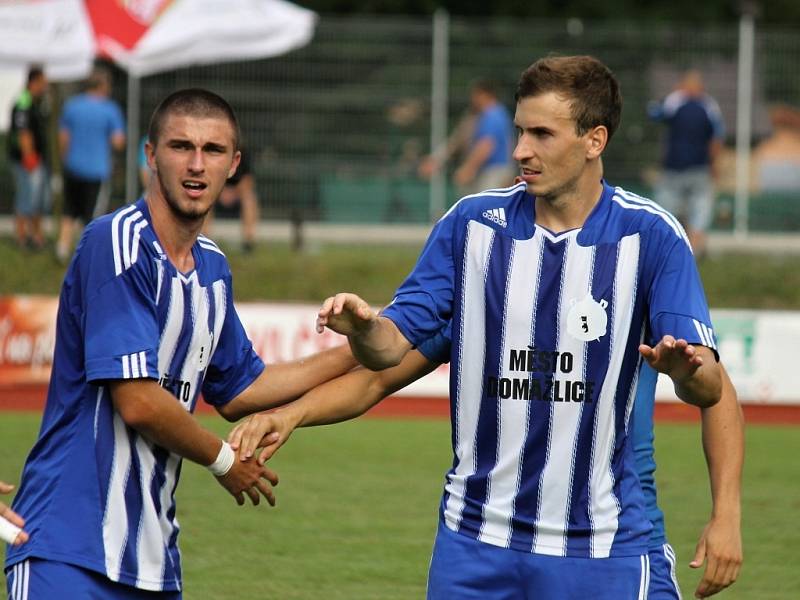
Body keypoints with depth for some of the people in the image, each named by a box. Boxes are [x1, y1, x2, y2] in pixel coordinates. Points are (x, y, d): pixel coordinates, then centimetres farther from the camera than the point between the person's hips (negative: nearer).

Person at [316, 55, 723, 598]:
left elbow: (708, 390, -11)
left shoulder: (650, 236, -6)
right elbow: (394, 345, 0)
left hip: (599, 544, -2)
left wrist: (685, 368, -34)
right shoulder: (472, 223, 2)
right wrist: (363, 328, -23)